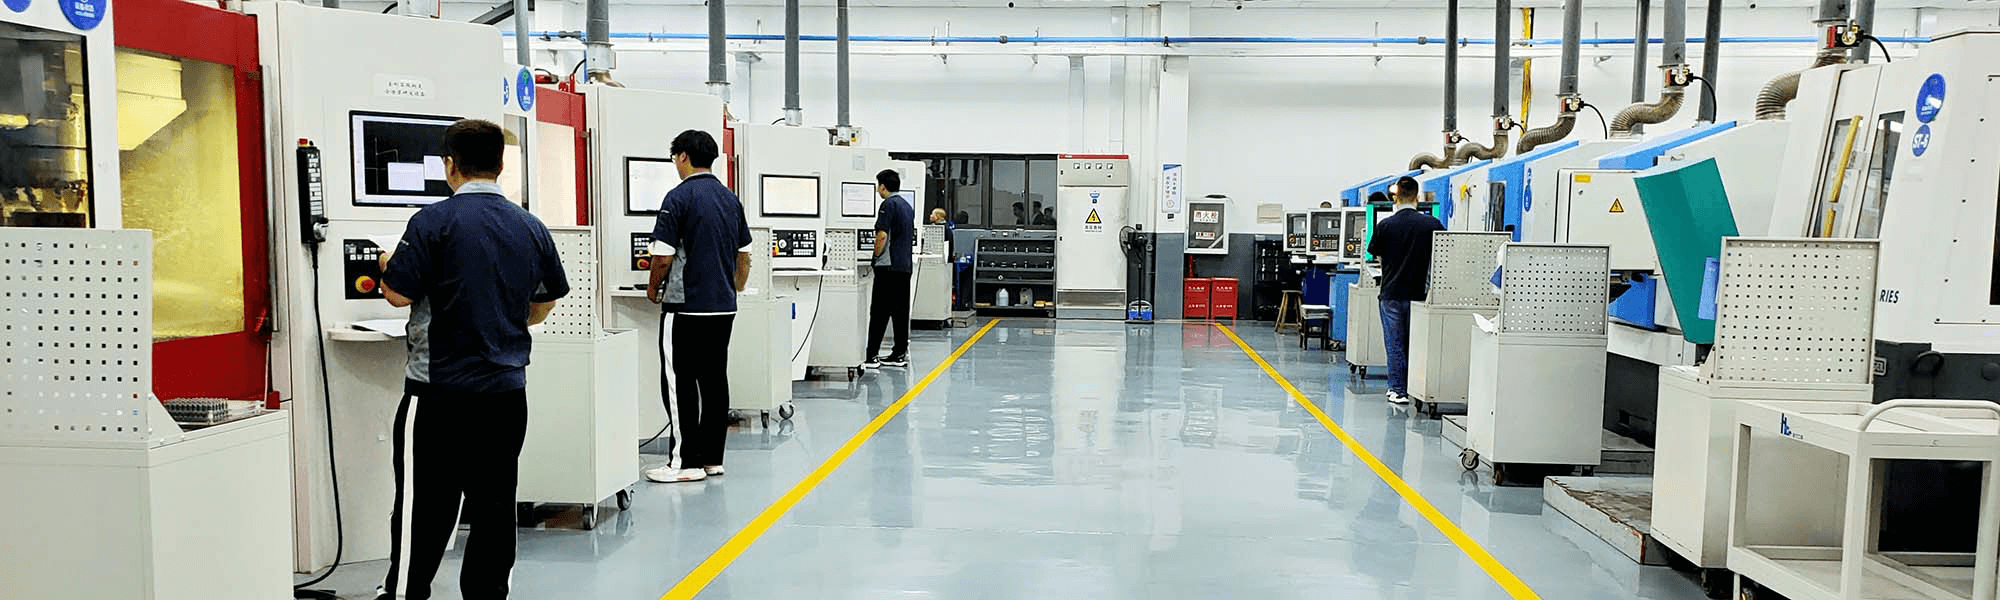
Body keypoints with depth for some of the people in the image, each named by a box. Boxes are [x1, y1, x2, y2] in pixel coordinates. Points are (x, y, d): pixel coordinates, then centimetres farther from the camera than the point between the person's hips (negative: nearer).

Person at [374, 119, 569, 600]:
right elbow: (547, 300, 16)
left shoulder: (434, 221, -9)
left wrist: (387, 266, 14)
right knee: (494, 507, 10)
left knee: (423, 509, 2)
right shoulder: (531, 228, 6)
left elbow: (398, 293, -7)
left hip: (440, 390, -4)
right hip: (508, 390, 5)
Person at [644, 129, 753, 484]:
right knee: (714, 381, 10)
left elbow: (664, 256, -14)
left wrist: (654, 288, 4)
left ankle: (686, 461, 0)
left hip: (686, 308, -7)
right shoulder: (730, 199, 11)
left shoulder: (680, 197, -11)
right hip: (723, 307, 7)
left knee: (679, 383, -1)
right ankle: (712, 458, 15)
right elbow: (744, 256, 16)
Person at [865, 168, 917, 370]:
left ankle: (871, 356, -9)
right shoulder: (907, 205, 17)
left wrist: (876, 255, -4)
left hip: (888, 266, -9)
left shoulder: (889, 204, -11)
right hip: (905, 266, 9)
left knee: (879, 312, -8)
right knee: (901, 311, 9)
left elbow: (882, 235, -19)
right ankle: (900, 354, 12)